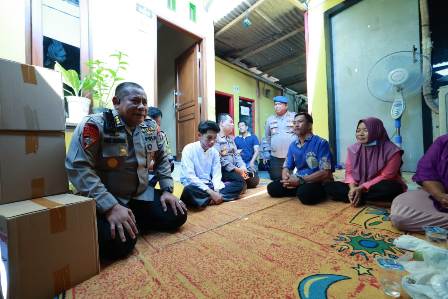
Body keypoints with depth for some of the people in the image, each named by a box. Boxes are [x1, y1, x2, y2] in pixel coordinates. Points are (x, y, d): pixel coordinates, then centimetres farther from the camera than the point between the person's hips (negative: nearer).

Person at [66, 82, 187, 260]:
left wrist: (167, 190, 1)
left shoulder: (150, 128, 3)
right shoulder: (94, 125, -15)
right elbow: (78, 168, -21)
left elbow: (162, 159, 11)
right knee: (117, 244, -27)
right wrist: (111, 207, -28)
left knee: (178, 216, -3)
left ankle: (138, 222, 18)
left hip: (142, 195, 6)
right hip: (105, 201, -5)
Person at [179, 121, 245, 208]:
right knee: (189, 190, -41)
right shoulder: (189, 149, -11)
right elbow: (189, 176, -20)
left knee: (239, 183, -8)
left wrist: (216, 191, -20)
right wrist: (211, 192, -25)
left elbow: (216, 174, 0)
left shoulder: (214, 152, 4)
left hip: (209, 185, 6)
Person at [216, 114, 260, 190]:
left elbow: (236, 154, 14)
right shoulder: (216, 139, -11)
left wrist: (242, 166, -4)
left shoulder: (230, 138, 18)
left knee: (254, 178, -1)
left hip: (235, 168, 9)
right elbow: (219, 160, -19)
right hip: (222, 170, -9)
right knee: (240, 181, -29)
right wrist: (236, 169, -18)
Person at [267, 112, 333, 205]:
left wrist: (300, 180, -24)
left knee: (305, 193, -38)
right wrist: (286, 178, -14)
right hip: (298, 181, 6)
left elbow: (325, 173, -18)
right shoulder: (292, 145, 9)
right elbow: (286, 167, 11)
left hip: (319, 183, -5)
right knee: (272, 187, -12)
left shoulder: (321, 143, -10)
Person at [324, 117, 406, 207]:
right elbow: (349, 172, 0)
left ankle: (356, 199, -19)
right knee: (329, 186, -17)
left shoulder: (391, 151, -12)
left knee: (391, 188, -38)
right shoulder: (353, 149, -1)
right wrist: (353, 187, -20)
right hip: (358, 188, 2)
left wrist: (361, 188, -24)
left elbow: (385, 176, -15)